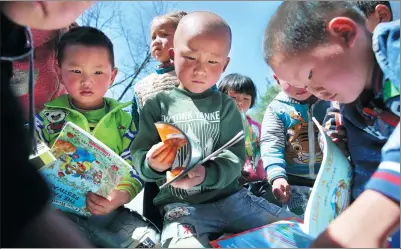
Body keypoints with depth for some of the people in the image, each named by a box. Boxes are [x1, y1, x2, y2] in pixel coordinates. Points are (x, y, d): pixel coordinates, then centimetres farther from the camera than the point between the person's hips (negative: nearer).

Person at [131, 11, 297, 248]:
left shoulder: (226, 105, 6)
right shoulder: (158, 105, 3)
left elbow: (235, 157, -3)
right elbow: (139, 156, 2)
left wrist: (207, 175, -23)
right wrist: (152, 165, -22)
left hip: (231, 197, 3)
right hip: (181, 206, -3)